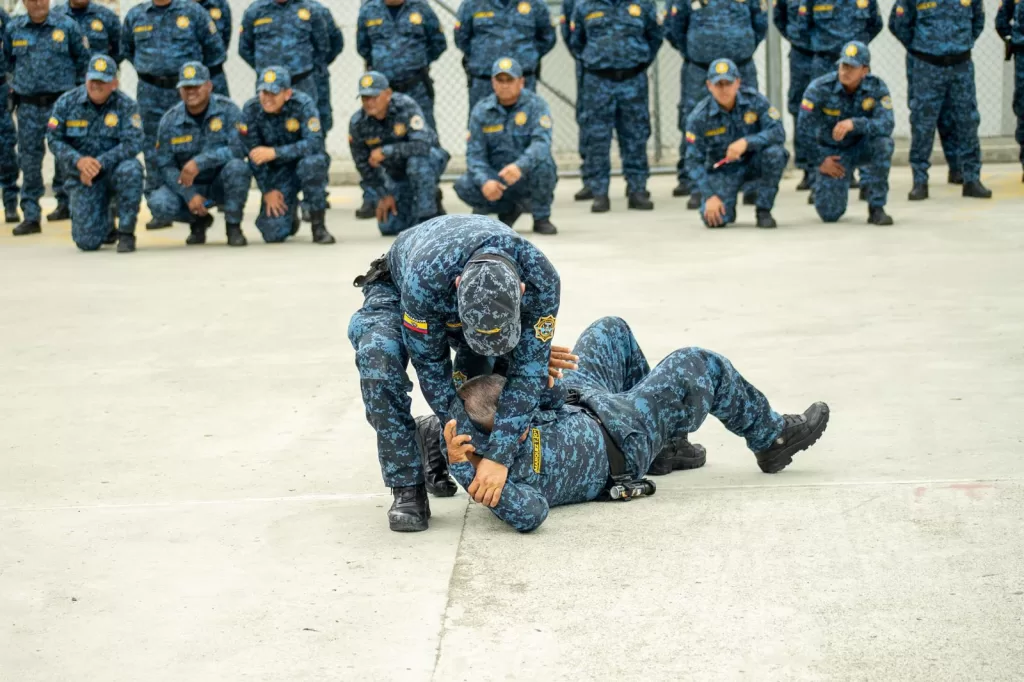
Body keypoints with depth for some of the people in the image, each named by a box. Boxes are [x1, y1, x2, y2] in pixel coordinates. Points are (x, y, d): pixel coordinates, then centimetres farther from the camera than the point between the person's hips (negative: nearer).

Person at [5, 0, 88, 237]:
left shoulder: (67, 26, 0)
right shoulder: (13, 29, 5)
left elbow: (82, 58, 9)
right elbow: (8, 60, 20)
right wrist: (20, 80, 14)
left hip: (61, 102, -1)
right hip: (28, 105, 2)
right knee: (29, 158, -1)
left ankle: (65, 204, 22)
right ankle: (30, 215, 1)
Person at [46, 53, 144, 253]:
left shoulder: (126, 105, -9)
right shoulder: (66, 102, -4)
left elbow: (133, 144, -18)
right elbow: (54, 139, -4)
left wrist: (99, 163, -28)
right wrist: (78, 161, -22)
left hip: (114, 170, -1)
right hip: (83, 176, 1)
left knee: (131, 170, -38)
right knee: (87, 242, -11)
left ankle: (126, 233, -19)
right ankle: (106, 223, 29)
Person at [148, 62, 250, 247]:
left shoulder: (226, 109, -12)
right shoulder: (170, 120, -6)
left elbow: (239, 148, -23)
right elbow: (165, 165, -7)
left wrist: (200, 162, -33)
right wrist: (189, 195, -21)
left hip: (223, 184, -2)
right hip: (187, 186, 2)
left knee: (236, 166, -35)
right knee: (159, 204, -26)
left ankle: (233, 226, -12)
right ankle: (198, 221, 8)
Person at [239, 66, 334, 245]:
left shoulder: (303, 104, -21)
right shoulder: (251, 109, -13)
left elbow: (315, 143, -31)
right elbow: (253, 154, -8)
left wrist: (275, 152, -39)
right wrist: (268, 190, -11)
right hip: (277, 172, 2)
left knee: (311, 163, -40)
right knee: (273, 232, -15)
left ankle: (318, 226, -19)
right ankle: (289, 209, 25)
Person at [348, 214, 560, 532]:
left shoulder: (541, 279, -38)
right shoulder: (425, 279, -45)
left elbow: (528, 368, -31)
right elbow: (430, 362, -28)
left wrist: (498, 456, -35)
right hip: (396, 290, -4)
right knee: (379, 353, -35)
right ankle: (408, 487, -25)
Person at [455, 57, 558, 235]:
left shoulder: (536, 105, -8)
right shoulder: (482, 110, 1)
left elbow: (542, 142, -25)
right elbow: (474, 153, -5)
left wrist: (519, 166, -44)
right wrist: (485, 181, -26)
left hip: (527, 177, -3)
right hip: (496, 177, 3)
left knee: (542, 163, -35)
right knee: (463, 186, -24)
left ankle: (542, 218, -9)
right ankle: (509, 209, 5)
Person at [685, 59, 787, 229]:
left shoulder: (754, 100, -16)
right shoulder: (699, 116, -16)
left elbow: (778, 132, -24)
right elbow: (694, 160, -12)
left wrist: (746, 142, -40)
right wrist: (709, 195, -21)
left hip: (754, 162, 1)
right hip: (722, 169, -1)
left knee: (774, 152, -33)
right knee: (714, 219, -24)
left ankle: (764, 211, -12)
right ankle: (728, 206, 18)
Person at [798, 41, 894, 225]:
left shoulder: (876, 87, -17)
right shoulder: (820, 88, -20)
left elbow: (886, 123, -31)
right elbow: (804, 127, -13)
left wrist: (853, 123, -45)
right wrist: (820, 161, -9)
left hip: (862, 146, 1)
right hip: (832, 151, -1)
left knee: (883, 142, -35)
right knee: (830, 213, -13)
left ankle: (876, 208, -19)